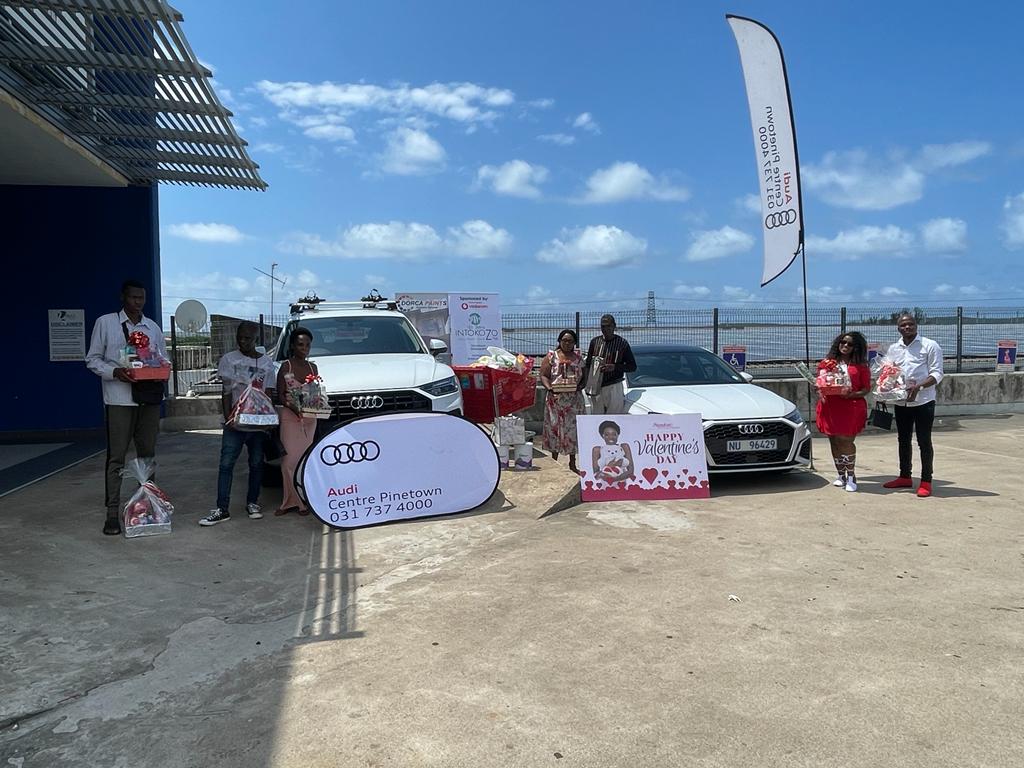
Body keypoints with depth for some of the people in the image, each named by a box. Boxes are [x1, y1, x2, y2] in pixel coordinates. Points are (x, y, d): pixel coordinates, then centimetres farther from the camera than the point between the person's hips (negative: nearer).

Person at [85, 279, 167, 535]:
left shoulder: (153, 327, 12)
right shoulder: (105, 323, 1)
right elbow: (92, 360, 1)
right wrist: (115, 372, -17)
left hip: (149, 398, 4)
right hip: (119, 399, -4)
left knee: (147, 454, 10)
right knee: (116, 457, -3)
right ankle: (112, 513, 2)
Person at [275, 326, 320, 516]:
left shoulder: (313, 367, 12)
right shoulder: (286, 367, 0)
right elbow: (279, 395, -3)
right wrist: (292, 406, -20)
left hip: (309, 418, 4)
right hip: (290, 417, -4)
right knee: (290, 458, -8)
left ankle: (303, 500, 8)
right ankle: (290, 500, -1)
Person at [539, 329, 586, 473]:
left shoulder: (578, 357, 9)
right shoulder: (551, 356, 2)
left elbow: (584, 376, 10)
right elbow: (543, 376, -2)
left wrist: (579, 386, -10)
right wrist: (549, 387, -20)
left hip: (574, 399, 2)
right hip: (555, 398, -2)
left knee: (573, 428, 4)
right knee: (554, 428, 1)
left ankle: (572, 464, 13)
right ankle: (554, 461, 13)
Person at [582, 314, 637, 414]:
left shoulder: (622, 343, 0)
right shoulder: (595, 341, 9)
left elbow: (632, 366, 1)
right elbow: (588, 364, 13)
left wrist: (614, 367, -15)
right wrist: (587, 384, 1)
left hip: (614, 387, -3)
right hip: (596, 387, 3)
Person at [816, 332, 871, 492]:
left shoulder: (861, 365, 5)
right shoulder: (828, 362, 14)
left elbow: (866, 388, 4)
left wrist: (852, 394, -14)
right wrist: (821, 393, -2)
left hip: (851, 407, -3)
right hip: (830, 407, 3)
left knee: (846, 441, -9)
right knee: (834, 441, 7)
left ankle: (851, 476, 6)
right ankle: (840, 474, 20)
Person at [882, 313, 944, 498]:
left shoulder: (930, 346, -5)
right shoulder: (893, 349, 11)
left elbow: (937, 373, -9)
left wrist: (919, 386, -24)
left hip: (923, 401, -5)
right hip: (901, 402, 6)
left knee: (924, 442, -1)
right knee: (903, 440, 14)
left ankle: (926, 482, 6)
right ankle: (905, 477, 26)